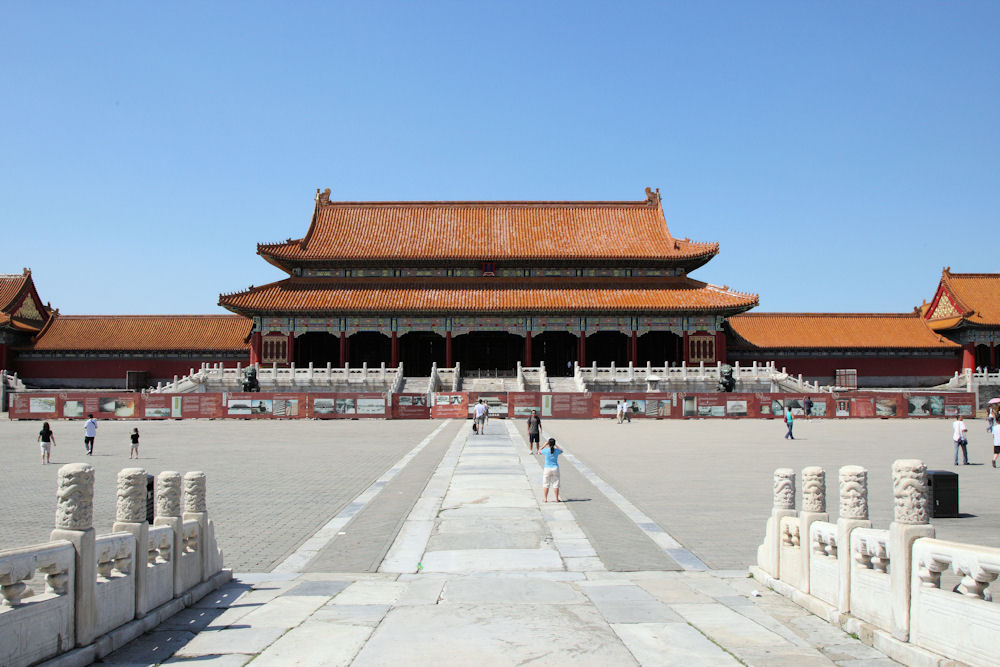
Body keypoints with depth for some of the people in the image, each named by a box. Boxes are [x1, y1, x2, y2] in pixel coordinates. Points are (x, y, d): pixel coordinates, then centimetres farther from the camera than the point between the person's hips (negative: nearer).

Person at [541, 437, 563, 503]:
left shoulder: (546, 450, -12)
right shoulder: (557, 451, -5)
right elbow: (561, 451, 20)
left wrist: (545, 444, 11)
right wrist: (555, 445, 20)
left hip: (547, 469, -1)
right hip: (555, 469, 1)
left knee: (546, 484, 9)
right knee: (556, 484, 8)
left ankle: (545, 499, 10)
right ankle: (556, 499, 10)